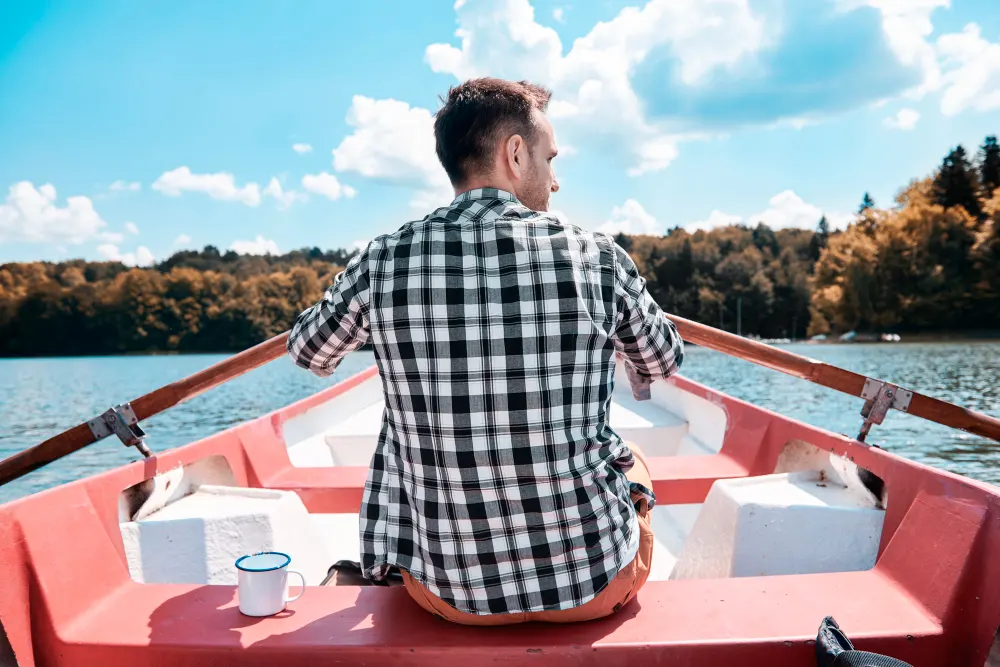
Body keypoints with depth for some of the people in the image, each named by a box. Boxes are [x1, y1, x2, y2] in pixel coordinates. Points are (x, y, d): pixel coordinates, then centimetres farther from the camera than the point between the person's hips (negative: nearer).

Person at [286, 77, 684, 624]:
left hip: (451, 592, 1)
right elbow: (666, 361, 9)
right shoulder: (597, 257, -12)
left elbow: (307, 354, 10)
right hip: (595, 578, 0)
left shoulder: (383, 261, -11)